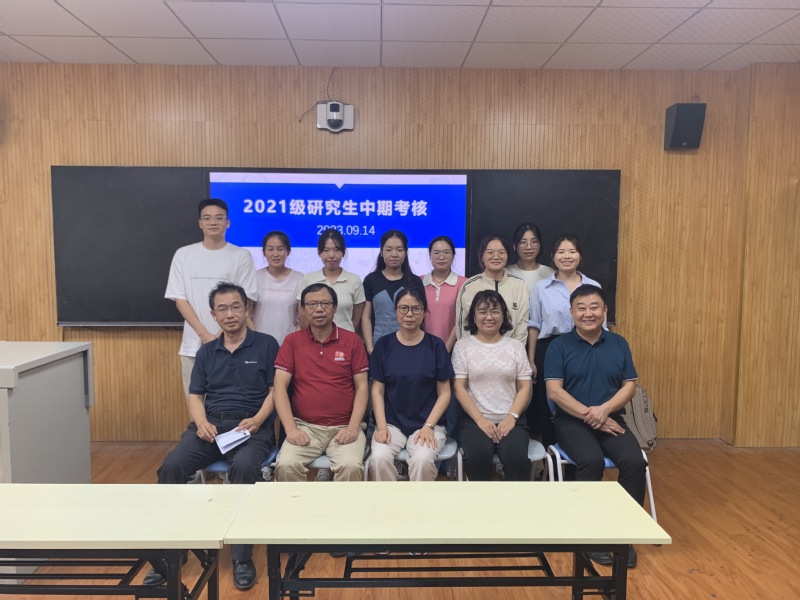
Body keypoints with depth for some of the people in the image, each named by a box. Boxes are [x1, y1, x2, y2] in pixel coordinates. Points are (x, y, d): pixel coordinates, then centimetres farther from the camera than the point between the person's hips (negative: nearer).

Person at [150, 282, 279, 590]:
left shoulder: (266, 345, 5)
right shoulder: (206, 352, 17)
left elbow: (275, 390, 2)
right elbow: (194, 395, 13)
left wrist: (257, 419, -15)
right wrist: (201, 422, -7)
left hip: (251, 426, -4)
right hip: (211, 424, 4)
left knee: (244, 467, -35)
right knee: (172, 465, -23)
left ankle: (242, 556, -21)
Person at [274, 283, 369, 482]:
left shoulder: (352, 340, 5)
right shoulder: (292, 341, 7)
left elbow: (361, 387, 3)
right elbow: (280, 387, 1)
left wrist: (353, 427, -10)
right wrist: (291, 428, -11)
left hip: (344, 427, 0)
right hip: (305, 426, 1)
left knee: (351, 466, -28)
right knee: (286, 465, -26)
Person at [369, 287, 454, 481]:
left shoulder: (436, 345, 2)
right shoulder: (384, 344, 5)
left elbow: (444, 393, 2)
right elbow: (377, 391, 4)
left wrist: (428, 426, -10)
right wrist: (381, 426, -9)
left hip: (427, 422, -1)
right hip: (391, 422, 1)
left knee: (422, 460, -30)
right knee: (379, 458, -28)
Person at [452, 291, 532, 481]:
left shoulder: (516, 346, 13)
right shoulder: (463, 346, 7)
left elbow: (525, 387, 9)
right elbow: (459, 388, 0)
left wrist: (512, 416, -7)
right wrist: (480, 419, -11)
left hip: (510, 420, 2)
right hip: (474, 419, -1)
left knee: (517, 457, -28)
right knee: (478, 456, -31)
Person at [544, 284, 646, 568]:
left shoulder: (619, 344, 9)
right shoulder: (559, 346, -1)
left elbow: (630, 385, 5)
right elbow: (554, 391, -7)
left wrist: (605, 409, -13)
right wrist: (587, 413, -16)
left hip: (611, 419, 3)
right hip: (572, 420, -3)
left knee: (635, 462, -23)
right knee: (591, 461, -31)